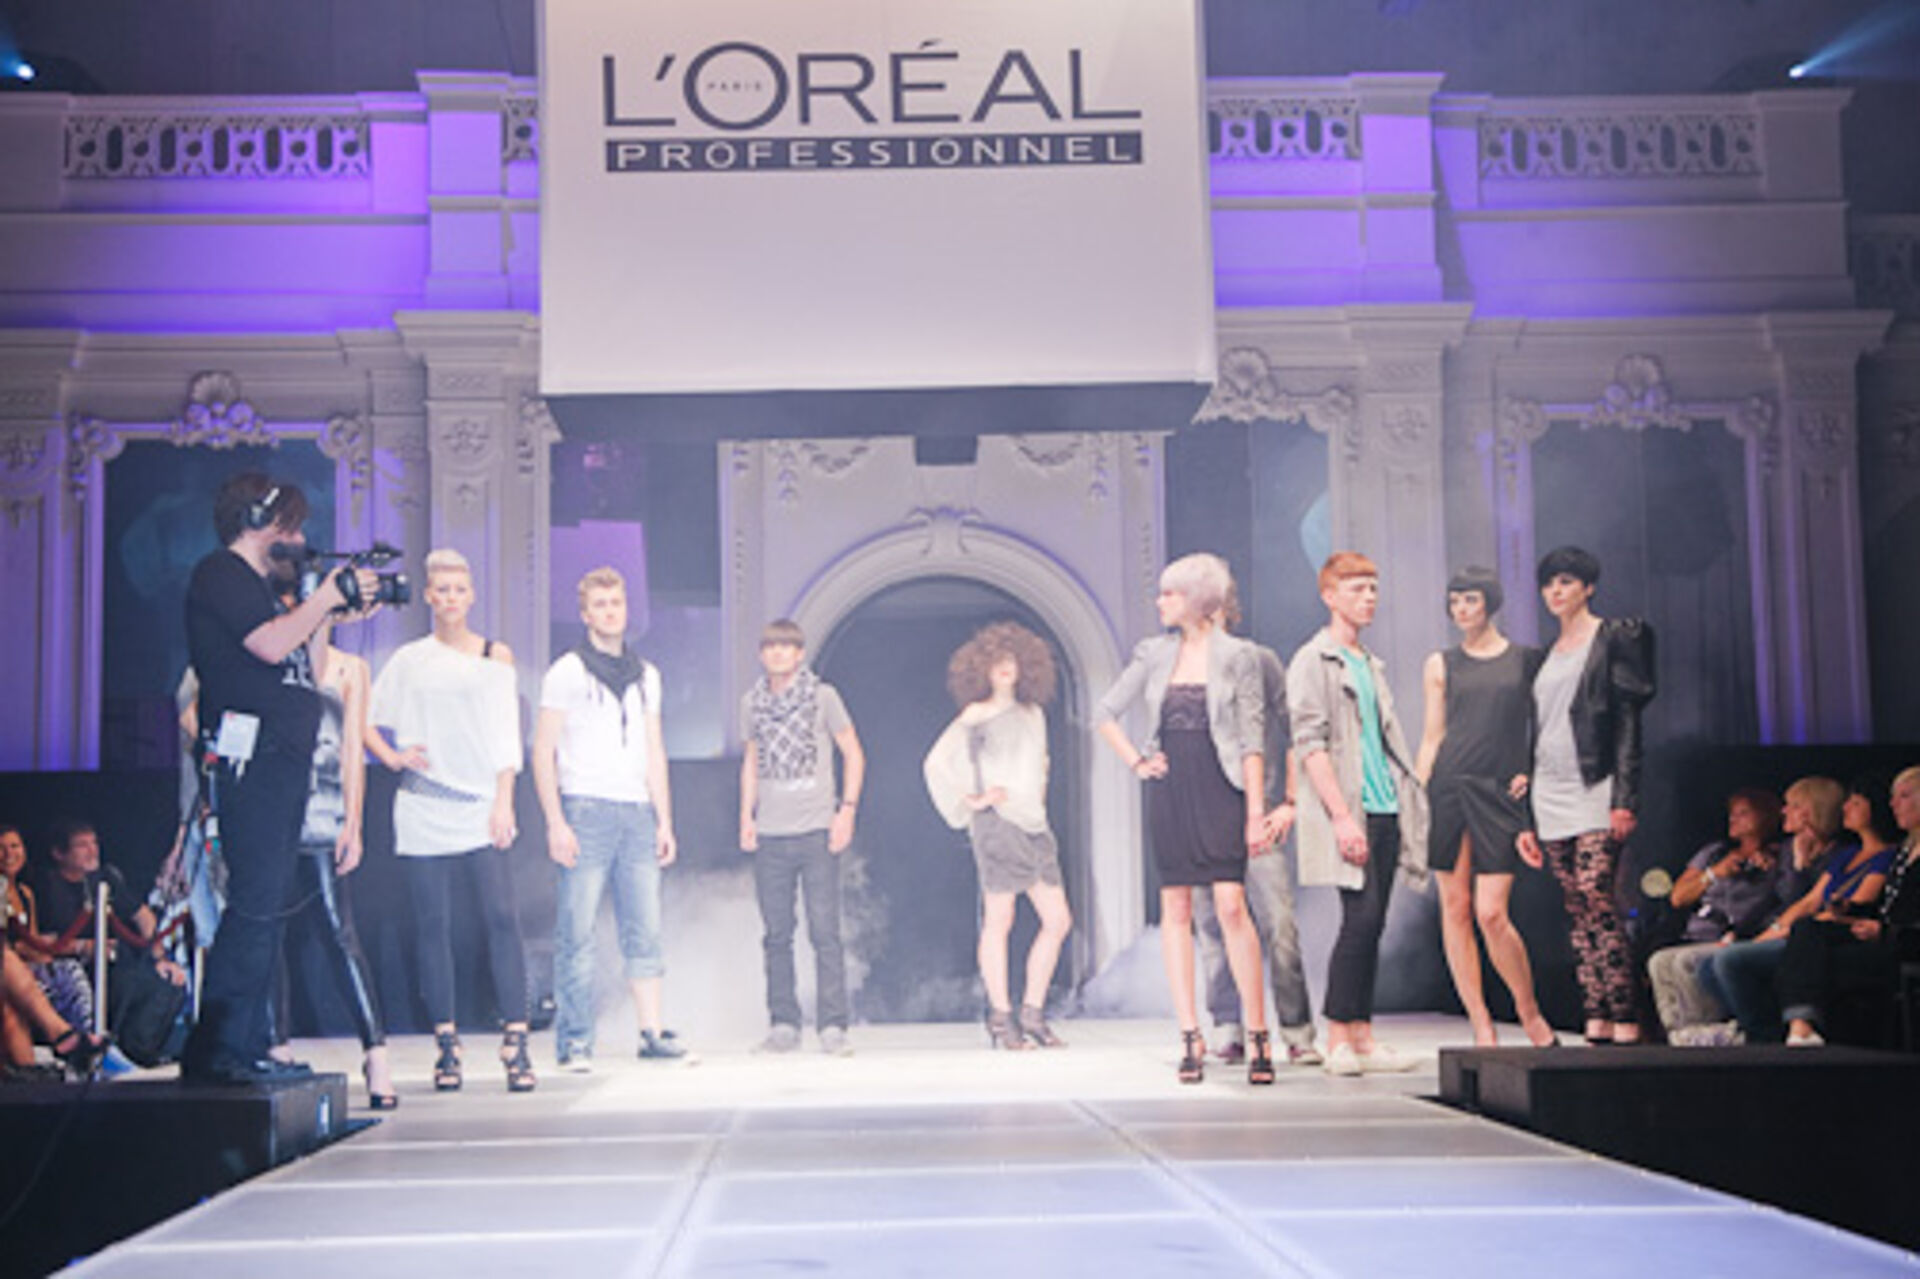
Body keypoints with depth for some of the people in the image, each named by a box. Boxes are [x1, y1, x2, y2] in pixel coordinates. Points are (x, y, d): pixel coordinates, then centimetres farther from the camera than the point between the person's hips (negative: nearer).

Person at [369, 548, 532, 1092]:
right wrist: (393, 758, -1)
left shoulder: (495, 655, 10)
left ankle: (515, 1044, -10)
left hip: (482, 804, -1)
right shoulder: (409, 659, 11)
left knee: (501, 917, -11)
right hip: (424, 809, 1)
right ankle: (446, 1045, 7)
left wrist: (503, 801, -2)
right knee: (433, 925, 1)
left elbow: (506, 735, 6)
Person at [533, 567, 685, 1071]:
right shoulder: (567, 672, 3)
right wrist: (556, 822, -11)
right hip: (586, 810, -5)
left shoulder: (646, 674, 18)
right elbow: (543, 751, -1)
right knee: (577, 932, -5)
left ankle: (651, 1030, 4)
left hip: (637, 812, 5)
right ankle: (575, 1043, -2)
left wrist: (664, 820, 12)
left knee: (644, 928, 2)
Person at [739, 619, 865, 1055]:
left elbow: (853, 754, 5)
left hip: (816, 831, -3)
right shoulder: (751, 703, 10)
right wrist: (746, 816, 10)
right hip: (770, 837, 3)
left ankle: (833, 1026, -3)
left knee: (825, 932, -6)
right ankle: (783, 1025, 12)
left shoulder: (822, 696, 0)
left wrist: (847, 809, -4)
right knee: (777, 934, 5)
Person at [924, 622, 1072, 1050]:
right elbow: (936, 763, -5)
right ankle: (1001, 1018, 1)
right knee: (999, 921, -5)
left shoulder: (1033, 713, 17)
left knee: (1057, 920, 2)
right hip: (996, 822, -7)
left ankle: (1033, 1012, 11)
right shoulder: (976, 714, 0)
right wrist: (970, 800, -7)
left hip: (1034, 824, 7)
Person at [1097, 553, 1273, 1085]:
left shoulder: (1236, 655, 0)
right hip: (1169, 791, 4)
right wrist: (1136, 761, 8)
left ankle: (1257, 1034, -4)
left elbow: (1252, 736, -2)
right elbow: (1106, 712, 20)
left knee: (1231, 906, -11)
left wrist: (1256, 812, -7)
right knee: (1175, 909, 1)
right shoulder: (1154, 654, 9)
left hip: (1220, 789, -3)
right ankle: (1190, 1037, 5)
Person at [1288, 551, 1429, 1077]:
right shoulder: (1312, 662, -3)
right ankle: (1338, 1040, -8)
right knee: (1361, 919, -13)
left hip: (1384, 811, 8)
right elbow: (1310, 745, -11)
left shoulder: (1371, 664, 21)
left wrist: (1407, 804, 16)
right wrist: (1342, 816, -19)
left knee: (1371, 924, 6)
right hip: (1349, 812, -7)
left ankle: (1362, 1037, 9)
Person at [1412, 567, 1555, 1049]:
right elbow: (1431, 738, 9)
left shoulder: (1526, 659, 8)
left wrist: (1530, 774, 0)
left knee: (1492, 914, -10)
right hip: (1448, 787, 2)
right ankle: (1481, 1025, 9)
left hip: (1499, 793, -2)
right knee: (1455, 909, 0)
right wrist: (1415, 803, 2)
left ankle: (1531, 1014, 11)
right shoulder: (1441, 665, 10)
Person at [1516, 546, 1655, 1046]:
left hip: (1595, 792, -6)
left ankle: (1625, 1025, -14)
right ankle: (1596, 1025, 3)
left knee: (1597, 901, -15)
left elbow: (1628, 723, -7)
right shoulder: (1547, 656, 20)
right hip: (1551, 796, 6)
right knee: (1578, 913, 3)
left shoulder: (1615, 638, 1)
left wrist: (1624, 799, -16)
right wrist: (1527, 819, 15)